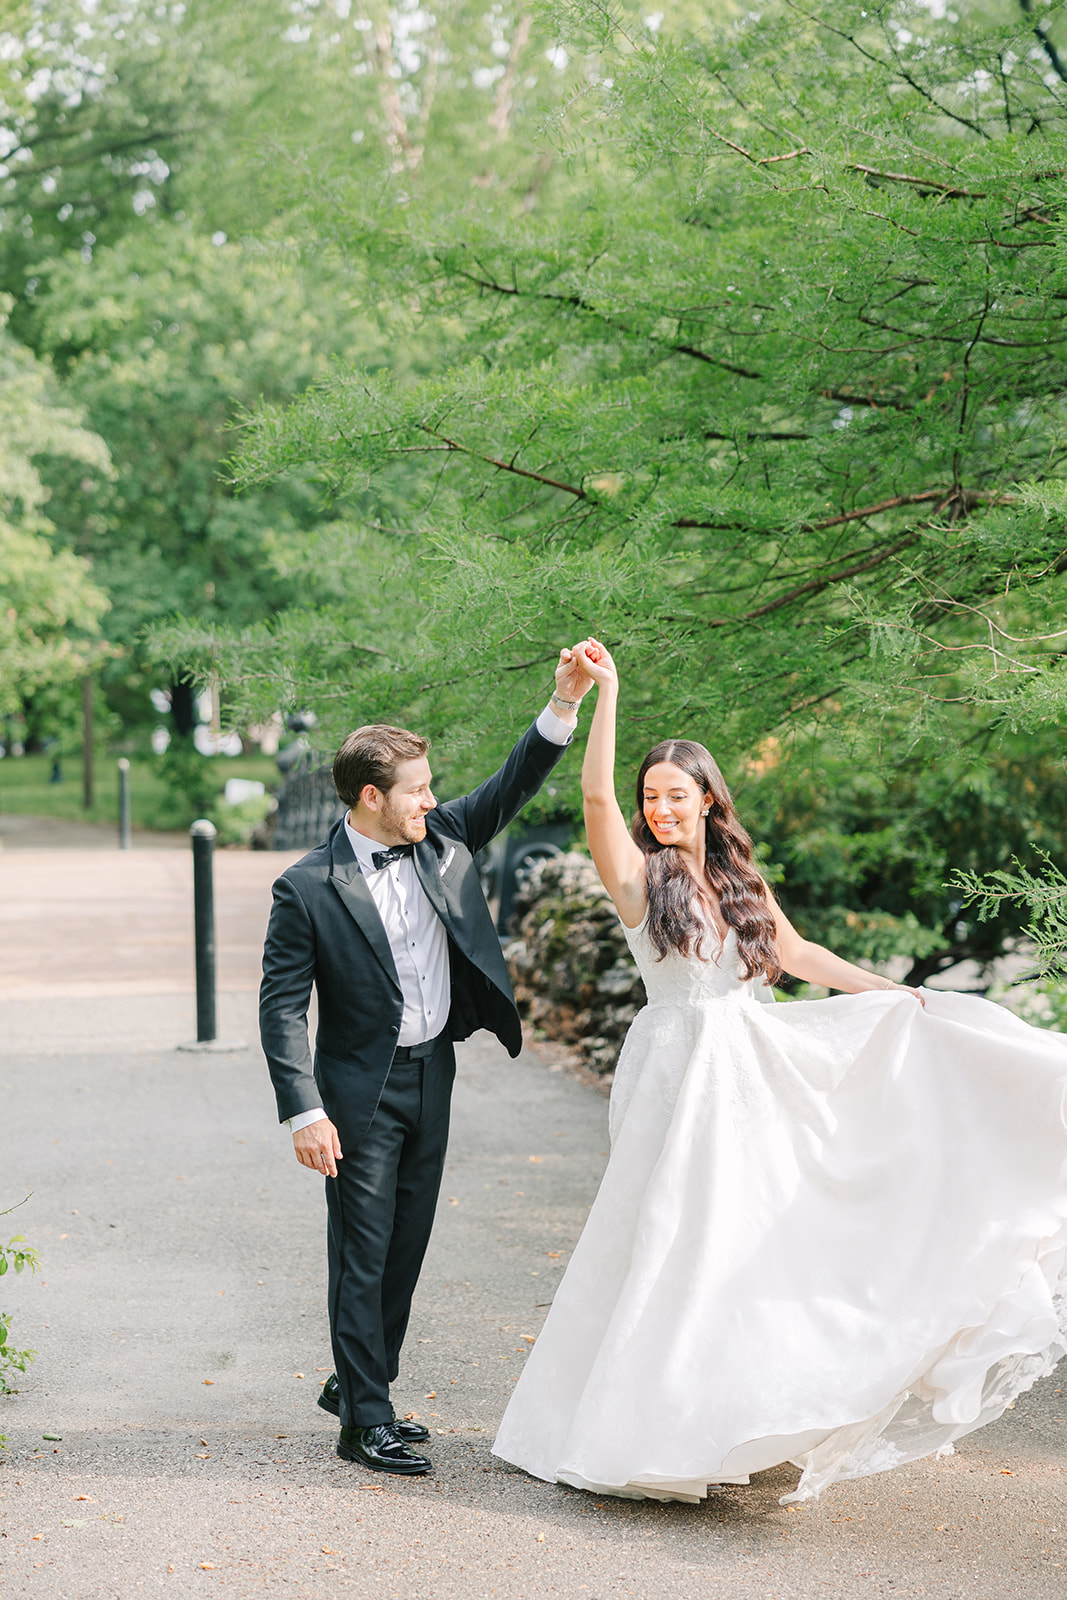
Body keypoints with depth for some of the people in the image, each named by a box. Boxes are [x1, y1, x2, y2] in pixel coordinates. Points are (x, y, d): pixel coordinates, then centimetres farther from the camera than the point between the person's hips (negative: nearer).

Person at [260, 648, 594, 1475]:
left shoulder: (443, 838, 1)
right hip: (361, 1089, -6)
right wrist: (305, 1113, -19)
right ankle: (365, 1423, 9)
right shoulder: (308, 888, -15)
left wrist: (565, 704, -14)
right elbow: (282, 1006, -14)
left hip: (432, 1076, 6)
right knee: (362, 1255, 0)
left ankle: (357, 1383, 32)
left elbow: (515, 785, 2)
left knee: (406, 1248, 15)